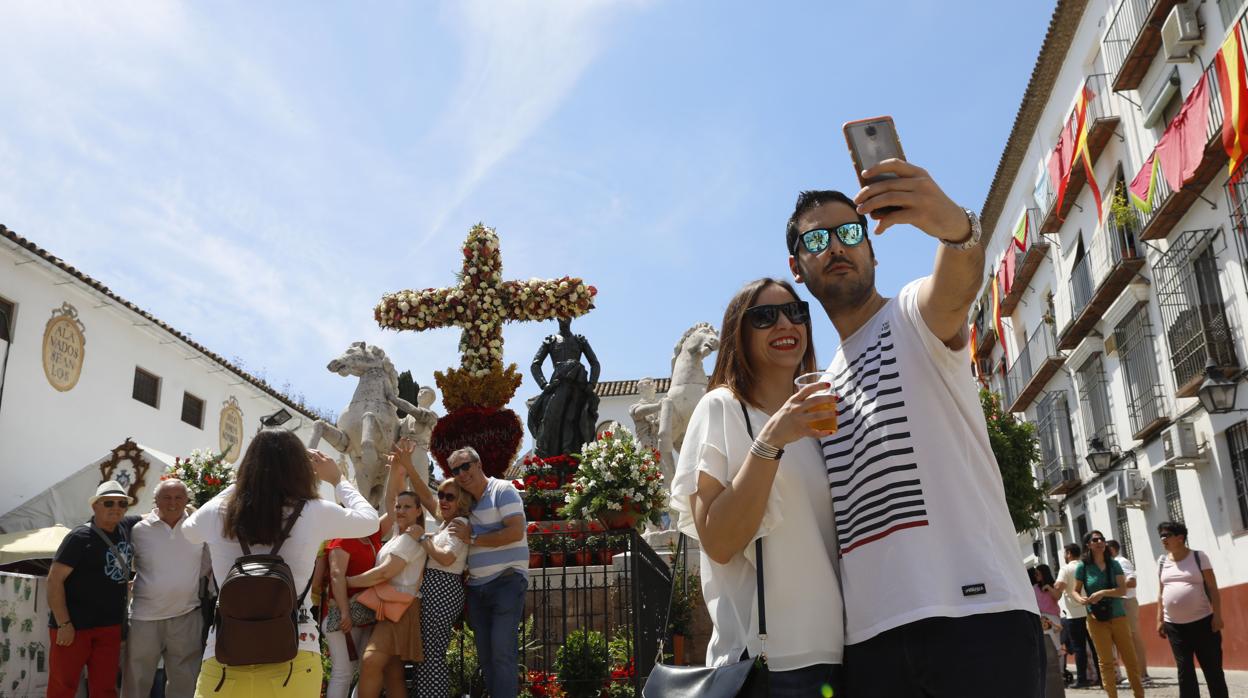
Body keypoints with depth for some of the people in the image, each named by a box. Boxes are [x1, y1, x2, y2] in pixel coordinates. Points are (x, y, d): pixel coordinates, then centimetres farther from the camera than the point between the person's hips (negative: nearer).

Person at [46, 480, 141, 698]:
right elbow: (54, 580, -15)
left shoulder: (126, 527, 5)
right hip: (74, 624, -6)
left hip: (111, 625, 6)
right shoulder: (80, 537, -13)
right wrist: (63, 624, -18)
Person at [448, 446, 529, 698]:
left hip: (506, 581, -8)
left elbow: (516, 532, -15)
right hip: (477, 588, 8)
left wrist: (472, 539, -11)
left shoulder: (503, 490, -5)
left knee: (502, 651, -15)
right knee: (485, 655, 8)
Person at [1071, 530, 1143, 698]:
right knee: (1106, 662, 3)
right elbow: (1075, 591, 4)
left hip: (1118, 617, 2)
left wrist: (1103, 593, -24)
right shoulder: (1083, 567, -3)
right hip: (1097, 620, -2)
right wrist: (1081, 599, -18)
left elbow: (1123, 589, -8)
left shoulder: (1114, 564, 1)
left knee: (1130, 659, 5)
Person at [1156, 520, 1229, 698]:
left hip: (1203, 622, -3)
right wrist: (1159, 620, 10)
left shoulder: (1198, 557, -2)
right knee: (1184, 671, 5)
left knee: (1213, 669, 2)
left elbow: (1212, 588, -4)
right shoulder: (1162, 562, 9)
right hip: (1175, 626, 3)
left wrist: (1217, 615, -11)